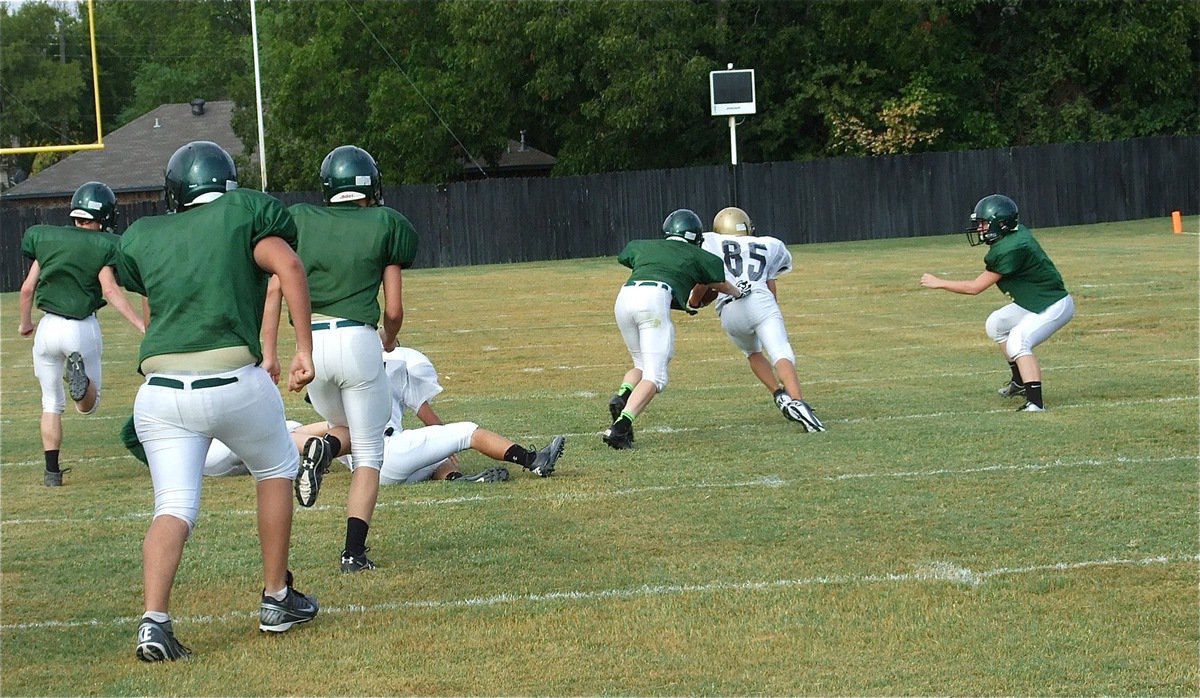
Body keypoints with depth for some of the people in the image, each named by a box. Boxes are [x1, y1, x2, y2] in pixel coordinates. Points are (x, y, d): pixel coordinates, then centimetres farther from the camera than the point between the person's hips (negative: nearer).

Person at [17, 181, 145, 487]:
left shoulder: (46, 237, 4)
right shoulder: (104, 246, -6)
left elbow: (28, 287, 6)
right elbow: (110, 290, -17)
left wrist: (25, 322, 23)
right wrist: (141, 325, -18)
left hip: (48, 326, 3)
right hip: (84, 329, -3)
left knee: (51, 405, 16)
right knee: (88, 405, 10)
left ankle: (52, 471, 9)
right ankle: (80, 374, -23)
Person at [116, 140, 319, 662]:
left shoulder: (143, 237, 16)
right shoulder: (245, 212, 6)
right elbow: (287, 265, -10)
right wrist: (304, 348, -11)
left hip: (160, 390, 2)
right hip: (234, 382, -2)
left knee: (174, 507, 5)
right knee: (276, 469, 23)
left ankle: (154, 621, -15)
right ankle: (276, 600, 26)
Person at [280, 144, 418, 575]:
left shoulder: (299, 220, 10)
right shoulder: (386, 224, 4)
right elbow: (393, 309, 5)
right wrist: (388, 341, 25)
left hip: (311, 342, 3)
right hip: (358, 341, -3)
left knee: (342, 424, 29)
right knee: (369, 454, 9)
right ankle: (354, 551, -4)